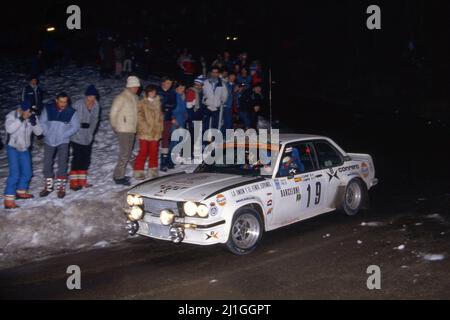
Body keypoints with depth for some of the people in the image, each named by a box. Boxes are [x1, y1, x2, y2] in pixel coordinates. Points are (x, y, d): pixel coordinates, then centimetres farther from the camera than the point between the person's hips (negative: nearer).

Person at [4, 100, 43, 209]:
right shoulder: (12, 115, -15)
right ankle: (8, 199, -11)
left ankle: (21, 192, 35)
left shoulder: (33, 117, -4)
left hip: (24, 149, 5)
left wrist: (34, 123, -24)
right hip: (13, 148, -5)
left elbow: (38, 132, -6)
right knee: (14, 173, -14)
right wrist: (20, 119, -35)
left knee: (27, 172, 13)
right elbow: (9, 129, -30)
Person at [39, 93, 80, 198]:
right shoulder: (48, 109, -6)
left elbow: (75, 126, -5)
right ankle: (48, 187, 23)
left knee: (62, 165, -3)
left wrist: (64, 135, -12)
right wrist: (47, 133, -9)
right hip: (49, 141, 2)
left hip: (63, 142, -2)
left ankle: (61, 187, 9)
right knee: (47, 164, 8)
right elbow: (42, 122, 2)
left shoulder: (71, 112, -9)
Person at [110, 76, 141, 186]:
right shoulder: (121, 98, -11)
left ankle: (119, 175, 22)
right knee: (125, 154, -10)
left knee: (128, 153, 13)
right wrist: (115, 126, -6)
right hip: (123, 130, -8)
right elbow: (113, 114, -11)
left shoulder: (135, 98, 13)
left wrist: (136, 126, 11)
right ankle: (119, 177, -5)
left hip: (132, 130, 8)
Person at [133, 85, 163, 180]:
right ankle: (138, 171, 2)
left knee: (154, 152, 9)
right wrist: (146, 127, -14)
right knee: (143, 152, -5)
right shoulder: (142, 103, -2)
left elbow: (160, 116, 20)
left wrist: (160, 128, 10)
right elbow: (139, 116, -8)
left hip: (156, 133, 5)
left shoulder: (158, 103, 14)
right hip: (145, 133, -5)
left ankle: (153, 171, 18)